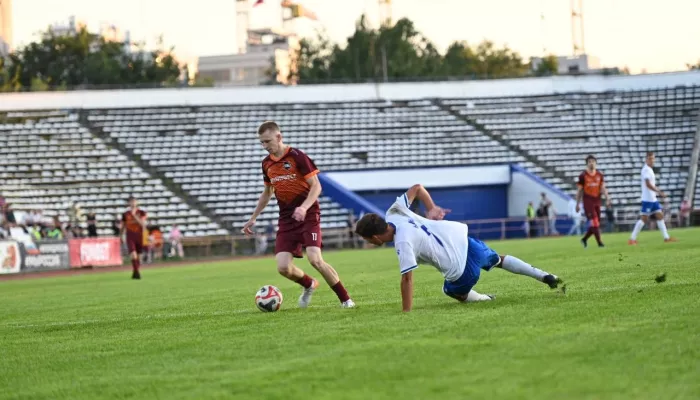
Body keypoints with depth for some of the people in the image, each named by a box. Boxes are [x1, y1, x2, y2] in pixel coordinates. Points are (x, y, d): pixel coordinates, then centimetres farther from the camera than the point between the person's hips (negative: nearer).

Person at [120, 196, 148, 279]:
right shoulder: (125, 214, 4)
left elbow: (142, 223, -16)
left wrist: (134, 215, -20)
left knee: (138, 256, 10)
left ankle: (135, 272, 26)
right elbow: (123, 226, 13)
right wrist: (121, 236, 14)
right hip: (130, 237, -1)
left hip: (139, 236, 1)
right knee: (133, 254, -19)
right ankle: (136, 272, -19)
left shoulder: (141, 213, 0)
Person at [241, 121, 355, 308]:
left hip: (308, 215, -6)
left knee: (315, 259, -22)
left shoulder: (297, 156, -10)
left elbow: (316, 186, -11)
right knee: (283, 268, -8)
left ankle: (345, 299, -6)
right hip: (286, 219, 6)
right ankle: (309, 285, 25)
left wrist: (304, 207, -27)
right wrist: (253, 219, 24)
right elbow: (267, 192, 24)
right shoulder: (267, 163, 9)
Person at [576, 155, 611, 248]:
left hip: (597, 202, 5)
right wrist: (577, 204, 4)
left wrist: (607, 198, -10)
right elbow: (580, 191, 2)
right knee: (594, 223, -13)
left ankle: (584, 239, 27)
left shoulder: (599, 175, 8)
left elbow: (603, 188, 7)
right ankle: (599, 243, -9)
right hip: (588, 202, -5)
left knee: (596, 224, 7)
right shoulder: (583, 176, -3)